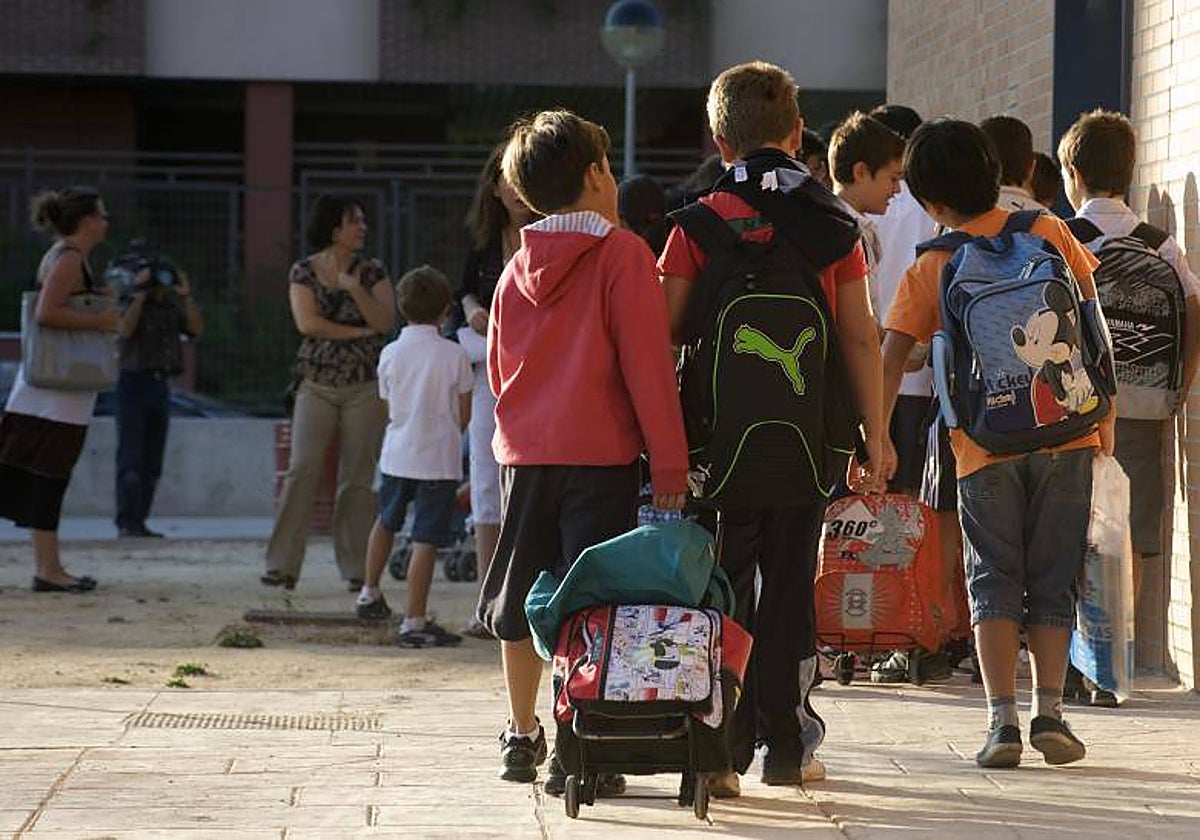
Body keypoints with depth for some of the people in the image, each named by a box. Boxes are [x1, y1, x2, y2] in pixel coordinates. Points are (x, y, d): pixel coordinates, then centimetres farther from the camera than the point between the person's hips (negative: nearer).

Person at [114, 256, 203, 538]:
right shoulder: (132, 305, -1)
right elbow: (125, 330, -21)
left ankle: (138, 522, 6)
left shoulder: (172, 309, 13)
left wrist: (186, 296, -9)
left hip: (160, 386, 6)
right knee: (130, 459, -11)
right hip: (134, 381, -6)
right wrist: (141, 294, -18)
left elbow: (196, 329, -2)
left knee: (152, 462, 4)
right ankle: (126, 522, -14)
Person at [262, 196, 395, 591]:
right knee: (303, 469, -10)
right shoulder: (304, 271, 4)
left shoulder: (372, 272, 7)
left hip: (365, 387, 1)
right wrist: (358, 331, -7)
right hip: (317, 385, -1)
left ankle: (356, 569, 2)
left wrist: (357, 290, -19)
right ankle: (282, 565, -9)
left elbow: (385, 321, -4)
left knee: (357, 478, -2)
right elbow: (307, 322, -7)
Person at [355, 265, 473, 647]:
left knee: (386, 521, 26)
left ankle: (370, 594, 40)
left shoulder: (390, 354, -1)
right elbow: (463, 415, -2)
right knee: (426, 541, -5)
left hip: (396, 454, 4)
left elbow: (390, 408, 9)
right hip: (438, 458, -4)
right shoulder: (454, 355, -9)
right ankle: (415, 622, -8)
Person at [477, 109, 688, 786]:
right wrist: (670, 465, -11)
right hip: (599, 452, -6)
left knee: (524, 602, 15)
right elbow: (648, 362, -10)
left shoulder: (518, 268, 11)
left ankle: (522, 737, 23)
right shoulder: (622, 253, -6)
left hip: (524, 451, 6)